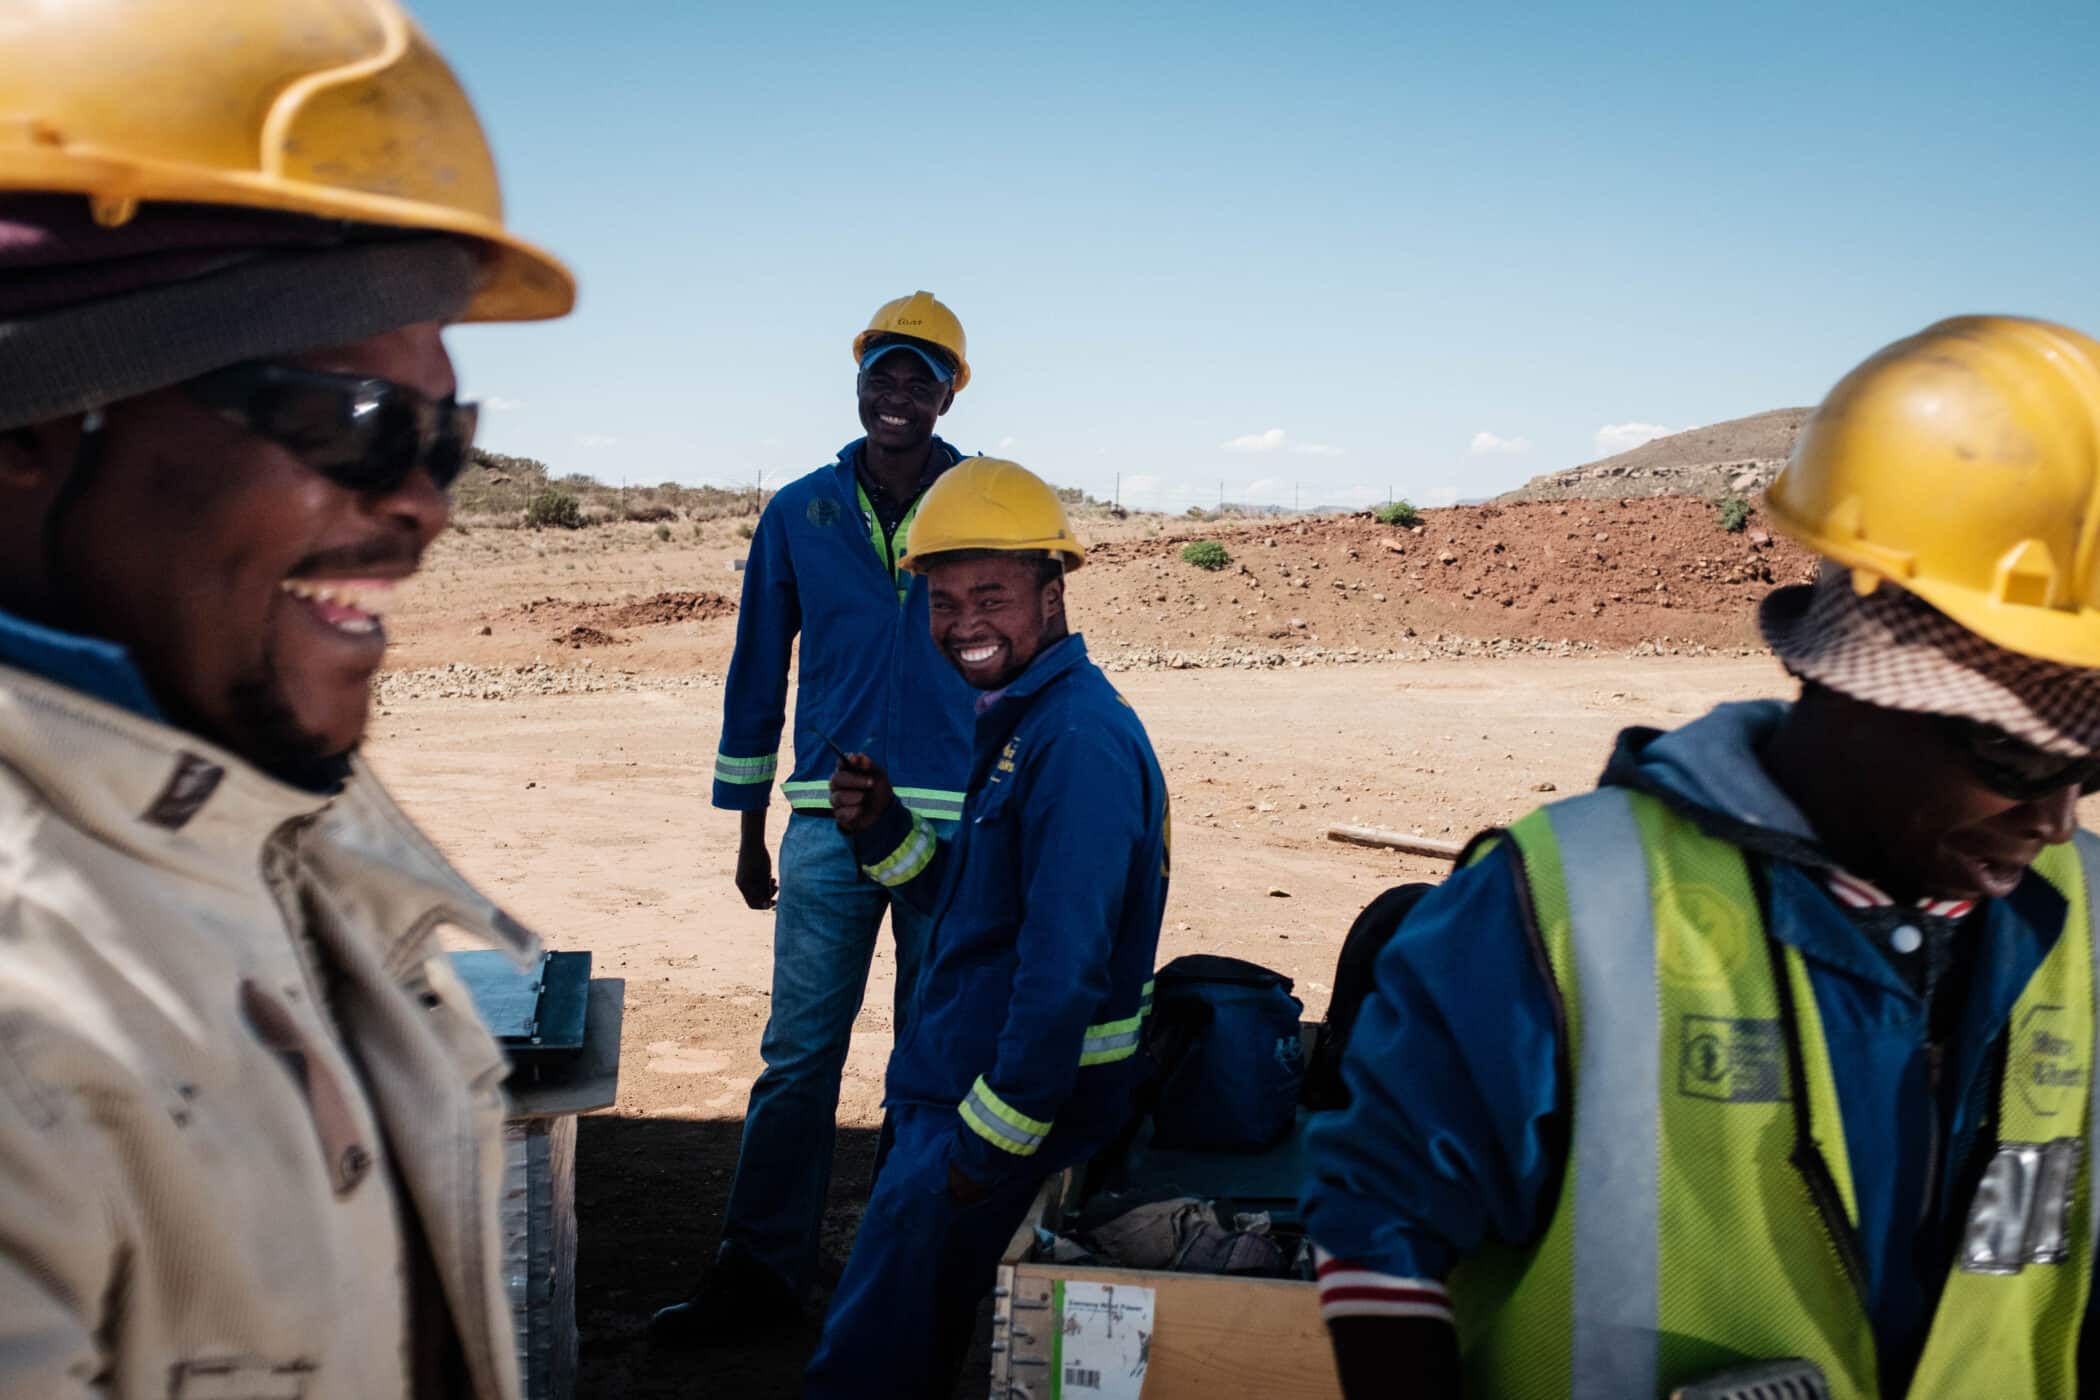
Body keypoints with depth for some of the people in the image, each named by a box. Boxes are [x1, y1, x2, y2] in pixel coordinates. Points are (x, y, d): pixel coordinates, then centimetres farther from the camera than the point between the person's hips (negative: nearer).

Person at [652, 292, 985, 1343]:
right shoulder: (800, 513, 7)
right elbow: (758, 672, 11)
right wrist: (749, 830, 11)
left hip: (958, 828, -1)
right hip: (827, 824, 1)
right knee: (798, 1050, 2)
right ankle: (761, 1272, 13)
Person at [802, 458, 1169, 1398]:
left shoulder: (1078, 740, -22)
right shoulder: (1017, 718, 11)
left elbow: (1065, 965, -26)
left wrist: (994, 1136, -22)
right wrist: (880, 829, 0)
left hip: (1017, 1097, -10)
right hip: (952, 1081, 10)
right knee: (900, 1322, 22)